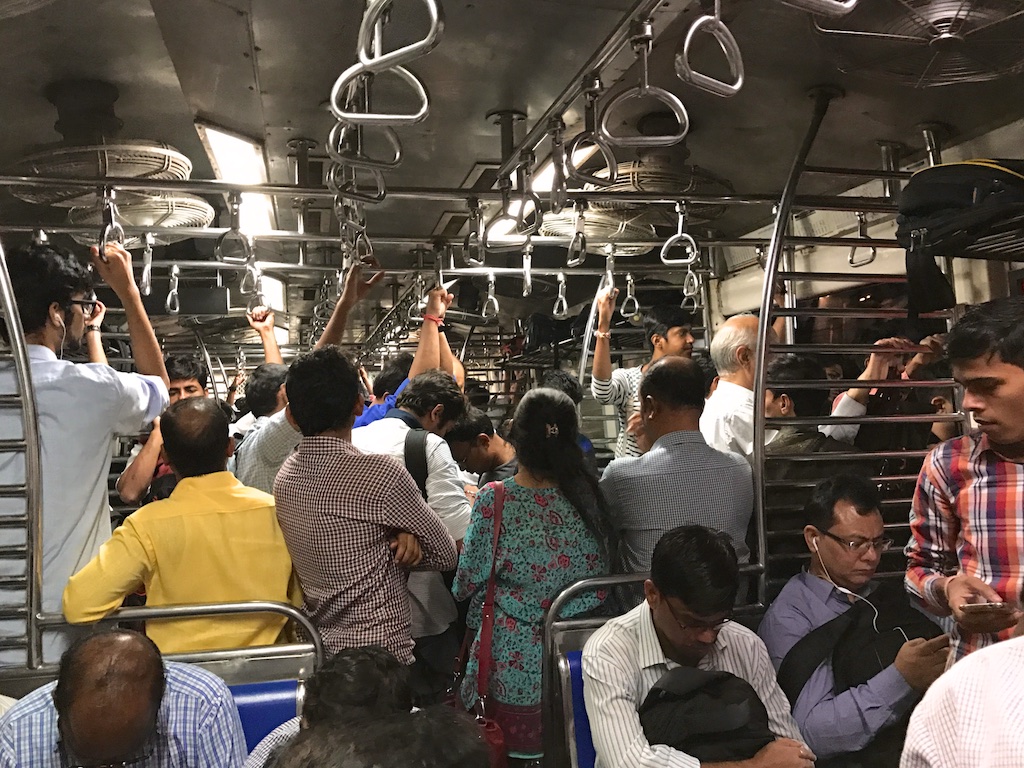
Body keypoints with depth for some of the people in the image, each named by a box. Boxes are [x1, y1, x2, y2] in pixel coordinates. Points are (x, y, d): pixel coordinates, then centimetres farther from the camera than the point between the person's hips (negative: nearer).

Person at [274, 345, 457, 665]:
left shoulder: (285, 476, 1)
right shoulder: (381, 474, -20)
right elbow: (445, 555, -9)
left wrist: (401, 535, -8)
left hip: (315, 648, 7)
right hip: (378, 653, -7)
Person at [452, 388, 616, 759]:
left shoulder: (494, 500, -17)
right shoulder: (588, 496, -7)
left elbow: (467, 583, -8)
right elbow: (600, 578, 5)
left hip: (515, 665, -3)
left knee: (514, 743, 16)